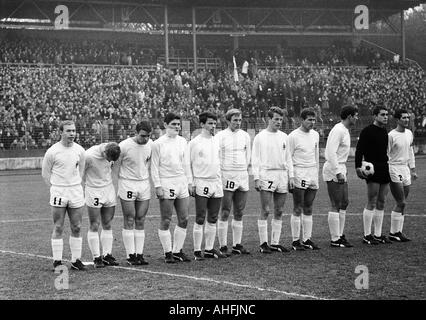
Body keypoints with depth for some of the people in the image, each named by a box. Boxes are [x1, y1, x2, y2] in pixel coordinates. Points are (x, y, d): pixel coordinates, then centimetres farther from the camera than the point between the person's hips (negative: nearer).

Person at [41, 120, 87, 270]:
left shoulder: (79, 150, 4)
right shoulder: (52, 151, -7)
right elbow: (45, 173, 4)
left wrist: (76, 186, 12)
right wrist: (55, 188, 2)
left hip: (76, 192, 3)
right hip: (58, 193, -3)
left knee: (76, 228, 5)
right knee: (58, 228, -1)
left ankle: (76, 260, 13)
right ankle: (57, 261, 4)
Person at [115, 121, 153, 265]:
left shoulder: (150, 144, 1)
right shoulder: (124, 146, -15)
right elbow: (116, 165, -3)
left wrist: (145, 177, 13)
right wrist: (122, 184, -1)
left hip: (144, 184, 4)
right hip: (127, 185, -4)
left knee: (140, 221, 4)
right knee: (129, 221, -2)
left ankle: (139, 254, 7)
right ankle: (130, 255, 3)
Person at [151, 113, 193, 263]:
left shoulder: (182, 141, 11)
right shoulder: (158, 144, -5)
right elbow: (154, 166, -5)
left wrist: (189, 182, 14)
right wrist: (157, 186, -10)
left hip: (182, 183, 6)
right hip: (166, 185, -6)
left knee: (183, 220, 6)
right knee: (166, 221, -2)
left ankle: (177, 251, 16)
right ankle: (168, 253, 6)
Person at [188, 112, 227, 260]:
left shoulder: (216, 142, 13)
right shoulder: (194, 142, -5)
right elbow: (188, 164, -3)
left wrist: (219, 180, 16)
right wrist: (192, 184, -7)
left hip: (216, 183, 6)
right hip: (201, 185, -6)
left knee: (213, 220, 8)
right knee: (200, 220, -5)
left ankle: (209, 249, 15)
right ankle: (197, 250, 0)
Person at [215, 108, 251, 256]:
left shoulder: (245, 136, 11)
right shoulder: (220, 136, -5)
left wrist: (243, 170, 13)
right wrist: (221, 174, -7)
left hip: (243, 177, 5)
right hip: (226, 177, -5)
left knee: (239, 213, 8)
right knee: (224, 213, -5)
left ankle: (237, 245, 15)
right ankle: (223, 247, -2)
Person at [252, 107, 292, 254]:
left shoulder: (284, 137, 14)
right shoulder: (260, 137, -1)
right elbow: (255, 159, -2)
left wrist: (291, 176, 10)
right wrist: (256, 178, -9)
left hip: (282, 176, 5)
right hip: (267, 175, -5)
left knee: (279, 211, 6)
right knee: (265, 211, -7)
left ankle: (275, 243, 12)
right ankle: (263, 243, -2)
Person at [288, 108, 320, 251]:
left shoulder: (315, 135, 12)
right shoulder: (293, 136, -7)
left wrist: (317, 173, 18)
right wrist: (289, 178, -10)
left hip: (312, 174, 6)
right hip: (299, 173, -6)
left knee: (308, 209, 8)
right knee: (298, 209, -4)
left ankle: (307, 239, 12)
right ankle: (295, 241, 1)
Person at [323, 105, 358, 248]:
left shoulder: (345, 130, 16)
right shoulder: (338, 130, -16)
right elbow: (331, 153, -23)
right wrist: (338, 172, -25)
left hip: (340, 169, 10)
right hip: (333, 171, -10)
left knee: (344, 203, 12)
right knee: (336, 205, -7)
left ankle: (340, 235, 18)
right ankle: (335, 239, -4)